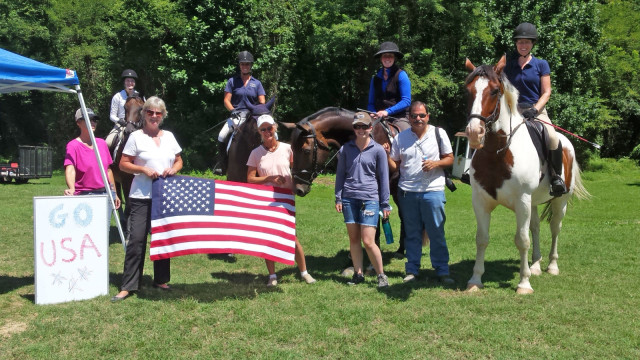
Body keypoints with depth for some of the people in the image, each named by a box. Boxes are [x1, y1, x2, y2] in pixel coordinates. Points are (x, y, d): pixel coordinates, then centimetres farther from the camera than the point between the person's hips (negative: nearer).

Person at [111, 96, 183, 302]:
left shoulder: (169, 136, 12)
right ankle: (128, 286, -3)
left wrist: (173, 169, -3)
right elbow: (123, 165, -2)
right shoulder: (136, 137, 0)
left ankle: (161, 280, 23)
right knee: (136, 239, -8)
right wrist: (144, 170, -16)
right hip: (141, 197, -4)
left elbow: (179, 161, 19)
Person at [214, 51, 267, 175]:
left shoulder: (257, 83, 11)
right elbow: (226, 101, 3)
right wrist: (233, 111, -14)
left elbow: (262, 103, 5)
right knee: (222, 137, -23)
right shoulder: (232, 81, 8)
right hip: (236, 115, -1)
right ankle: (221, 165, -10)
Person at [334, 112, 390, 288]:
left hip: (370, 199, -3)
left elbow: (383, 178, 3)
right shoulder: (346, 149, 7)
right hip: (349, 198, 3)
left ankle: (381, 275, 8)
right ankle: (358, 274, 21)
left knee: (368, 241, -8)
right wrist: (338, 198, 5)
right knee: (353, 239, 9)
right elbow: (340, 174, 12)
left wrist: (385, 204, 2)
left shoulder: (378, 150, 0)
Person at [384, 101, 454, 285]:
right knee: (412, 234, 10)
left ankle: (443, 271, 8)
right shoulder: (400, 138, 7)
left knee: (437, 233, 0)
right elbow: (394, 166, 8)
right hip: (407, 192, 2)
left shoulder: (439, 133, 4)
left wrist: (435, 163, -13)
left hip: (433, 190, -2)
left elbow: (450, 158, 6)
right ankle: (412, 270, 18)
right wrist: (386, 154, -12)